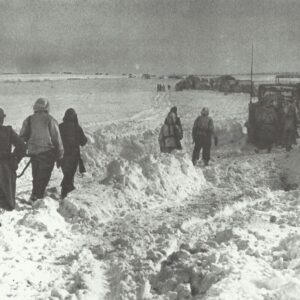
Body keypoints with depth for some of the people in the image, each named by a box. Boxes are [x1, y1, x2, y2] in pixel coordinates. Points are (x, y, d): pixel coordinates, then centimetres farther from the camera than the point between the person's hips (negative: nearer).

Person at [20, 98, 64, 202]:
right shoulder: (50, 120, -5)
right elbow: (57, 139, -4)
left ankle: (36, 194, 23)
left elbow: (22, 137, 4)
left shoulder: (29, 120, 7)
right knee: (43, 177, -2)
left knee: (36, 177, 18)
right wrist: (60, 156, 2)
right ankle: (36, 196, -12)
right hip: (47, 152, -4)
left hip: (33, 152, 5)